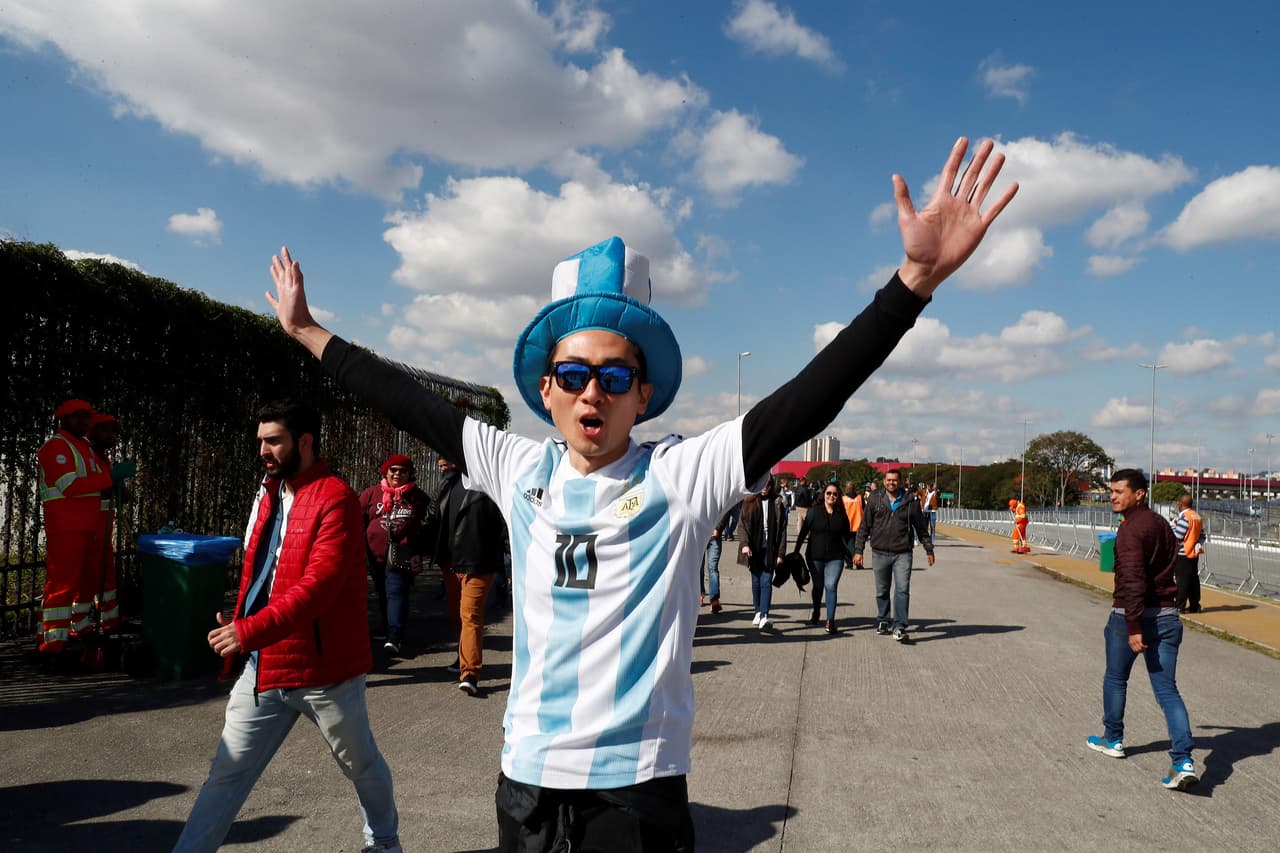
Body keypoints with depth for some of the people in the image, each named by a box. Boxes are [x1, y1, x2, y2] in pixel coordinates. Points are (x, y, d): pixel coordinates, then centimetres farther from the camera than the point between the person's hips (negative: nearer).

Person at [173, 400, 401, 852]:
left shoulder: (335, 498, -17)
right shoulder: (270, 494, 9)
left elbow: (317, 585, -26)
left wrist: (249, 631, -30)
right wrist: (238, 630, 10)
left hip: (323, 667, -6)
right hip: (264, 664, 6)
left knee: (360, 764, 15)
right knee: (227, 773, 8)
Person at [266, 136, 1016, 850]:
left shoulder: (684, 472, -11)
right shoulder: (519, 469, 0)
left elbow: (810, 399, -21)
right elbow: (411, 405, 9)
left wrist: (917, 277, -30)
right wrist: (309, 332, 16)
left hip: (638, 787, -3)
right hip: (526, 779, 4)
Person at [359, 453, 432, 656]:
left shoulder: (419, 498, 4)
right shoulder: (371, 494, 7)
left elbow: (425, 529, 6)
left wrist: (418, 554, -1)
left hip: (401, 556, -3)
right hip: (375, 554, 3)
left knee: (396, 593, -12)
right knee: (382, 593, 16)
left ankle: (394, 638, -16)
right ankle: (384, 630, 32)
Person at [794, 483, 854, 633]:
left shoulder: (842, 515, 4)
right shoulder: (814, 512, 0)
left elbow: (847, 536, 11)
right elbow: (803, 532, 2)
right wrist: (796, 552, -2)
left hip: (835, 558, 0)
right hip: (815, 557, 0)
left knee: (831, 586, -12)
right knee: (818, 586, 14)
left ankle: (830, 620, -12)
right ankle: (816, 613, 37)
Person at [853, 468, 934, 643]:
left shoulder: (910, 502, 1)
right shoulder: (875, 500, 2)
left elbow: (922, 528, 12)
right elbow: (864, 527, 4)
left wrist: (929, 550, 15)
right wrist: (858, 550, 1)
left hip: (903, 554, -1)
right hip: (880, 553, 1)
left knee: (903, 590, -10)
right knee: (881, 592, 12)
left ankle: (899, 628, -8)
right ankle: (882, 622, 29)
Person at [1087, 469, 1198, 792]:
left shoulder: (1131, 529, -16)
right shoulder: (1162, 524, 12)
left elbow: (1133, 581, -24)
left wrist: (1133, 627, -26)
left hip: (1132, 617, -7)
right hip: (1167, 616, 7)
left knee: (1115, 679, 15)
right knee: (1168, 690, 5)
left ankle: (1113, 740, 31)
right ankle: (1184, 763, -6)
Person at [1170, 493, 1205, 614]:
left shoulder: (1184, 517, -17)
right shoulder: (1197, 516, 11)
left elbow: (1177, 536, -17)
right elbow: (1202, 535, 12)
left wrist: (1174, 525, -3)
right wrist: (1199, 545, 6)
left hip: (1183, 554, -8)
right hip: (1194, 554, 8)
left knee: (1181, 580, -5)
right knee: (1194, 579, 13)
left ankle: (1179, 606, -4)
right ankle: (1194, 605, 19)